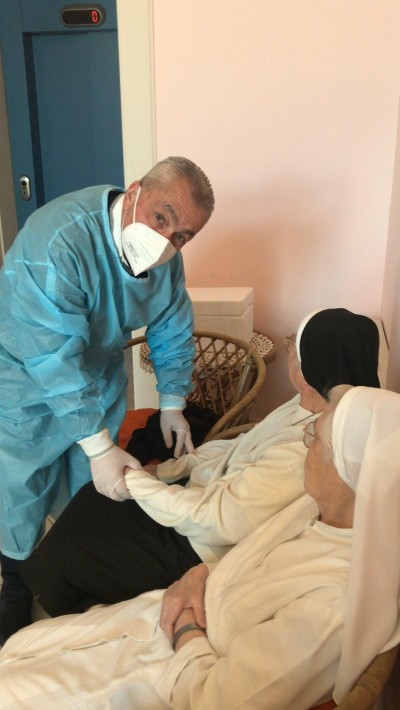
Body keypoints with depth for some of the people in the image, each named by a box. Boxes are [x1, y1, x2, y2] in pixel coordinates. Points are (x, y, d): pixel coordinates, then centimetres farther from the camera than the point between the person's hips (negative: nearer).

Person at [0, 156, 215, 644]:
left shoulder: (165, 257, -14)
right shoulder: (57, 241, -37)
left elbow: (173, 330, 0)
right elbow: (54, 359, -38)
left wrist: (172, 403, 0)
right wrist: (99, 445, -37)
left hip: (98, 379, 6)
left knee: (98, 493, 16)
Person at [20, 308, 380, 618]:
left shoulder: (305, 452, -36)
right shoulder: (307, 406, -8)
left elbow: (219, 518, -30)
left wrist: (134, 479, -20)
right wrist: (177, 466, 1)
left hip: (199, 548, -9)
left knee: (52, 563, 3)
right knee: (92, 499, 20)